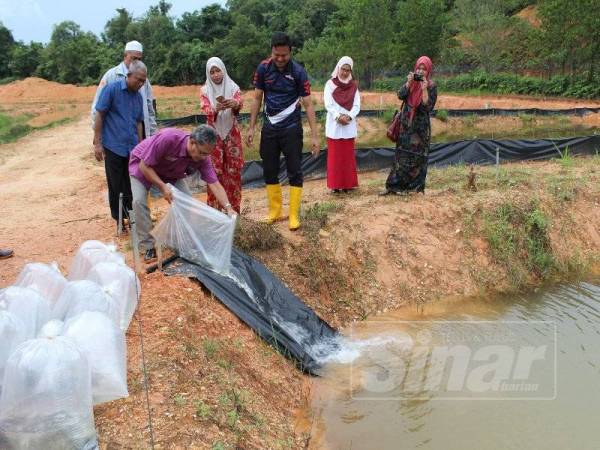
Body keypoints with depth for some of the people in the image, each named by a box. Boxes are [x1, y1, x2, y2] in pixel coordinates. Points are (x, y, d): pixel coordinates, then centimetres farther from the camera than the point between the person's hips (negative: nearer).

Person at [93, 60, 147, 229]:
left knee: (131, 185, 7)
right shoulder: (112, 89, -8)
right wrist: (97, 143, -10)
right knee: (116, 186, 5)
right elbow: (99, 115, -7)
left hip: (132, 148, 5)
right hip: (113, 147, -5)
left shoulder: (138, 96, 9)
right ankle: (119, 219, 17)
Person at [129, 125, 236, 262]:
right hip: (143, 165, -4)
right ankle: (148, 247, -11)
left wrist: (228, 207, -36)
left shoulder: (202, 157, -25)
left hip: (170, 172, 5)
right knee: (139, 201, -22)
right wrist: (162, 187, -34)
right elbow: (144, 165, -31)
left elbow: (214, 184, -24)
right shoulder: (168, 138, -41)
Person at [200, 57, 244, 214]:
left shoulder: (233, 87, 1)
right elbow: (206, 111, -13)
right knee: (214, 171, 0)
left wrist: (235, 104, -41)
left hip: (231, 133, 1)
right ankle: (214, 208, 9)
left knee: (233, 170, 3)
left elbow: (239, 103, -17)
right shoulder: (205, 90, 1)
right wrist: (216, 108, -35)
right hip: (214, 134, 0)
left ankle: (234, 207, 14)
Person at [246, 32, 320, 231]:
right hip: (269, 127, 3)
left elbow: (308, 104, -11)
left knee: (295, 172, -2)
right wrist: (251, 127, 2)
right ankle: (275, 212, 21)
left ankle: (294, 215, 5)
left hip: (291, 128, -3)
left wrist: (314, 135, -16)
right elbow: (257, 98, 4)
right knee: (269, 171, 9)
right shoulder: (263, 68, -4)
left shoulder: (298, 72, -12)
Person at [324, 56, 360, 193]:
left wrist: (348, 116, -14)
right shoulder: (330, 84, 1)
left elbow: (357, 105, 3)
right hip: (334, 125, -2)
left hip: (349, 126, 2)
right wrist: (338, 116, -19)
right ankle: (335, 184, 4)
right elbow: (328, 104, -7)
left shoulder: (353, 86, 9)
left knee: (348, 156, 5)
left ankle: (347, 184, 11)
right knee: (334, 156, 0)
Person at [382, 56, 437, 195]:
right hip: (406, 124, 3)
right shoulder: (411, 81, 5)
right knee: (402, 155, 6)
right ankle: (394, 185, 9)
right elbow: (401, 95, -9)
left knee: (417, 156, 2)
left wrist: (424, 89, -22)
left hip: (421, 126, -3)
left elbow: (428, 106, -15)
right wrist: (409, 82, -19)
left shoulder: (431, 86, -6)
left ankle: (416, 186, 12)